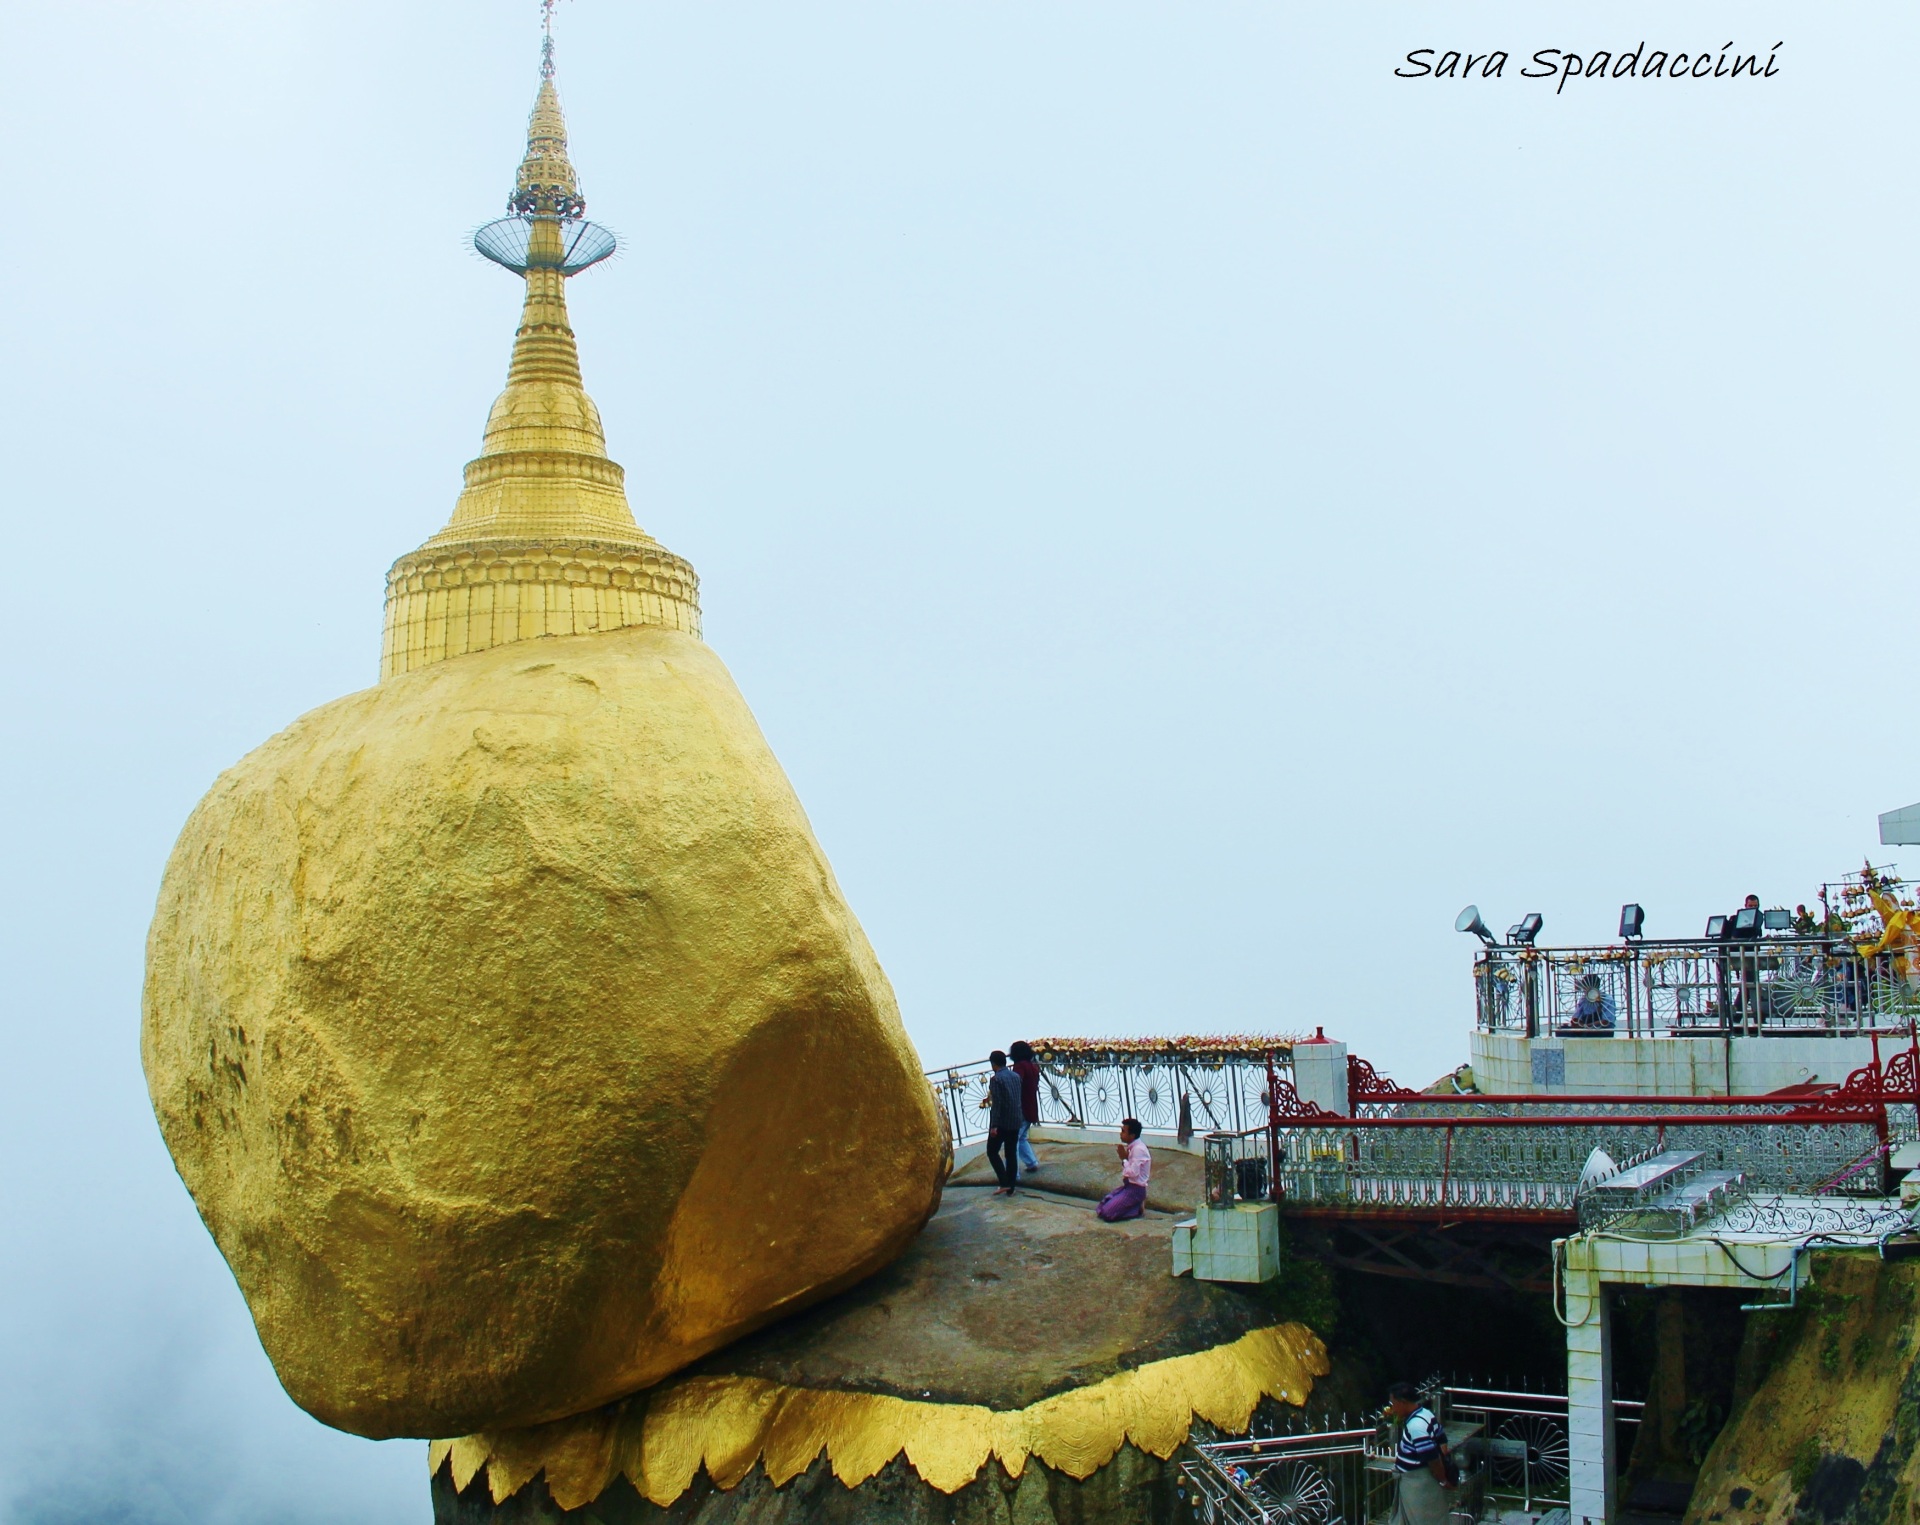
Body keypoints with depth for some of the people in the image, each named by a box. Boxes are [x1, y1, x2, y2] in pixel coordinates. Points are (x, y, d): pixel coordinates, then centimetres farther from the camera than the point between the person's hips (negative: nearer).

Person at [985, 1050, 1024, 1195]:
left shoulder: (996, 1079, -14)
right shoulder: (1016, 1076, 7)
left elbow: (997, 1104, -19)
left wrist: (993, 1125, -18)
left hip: (1001, 1123, -7)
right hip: (1016, 1122, 7)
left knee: (992, 1152, 4)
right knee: (1011, 1153, 11)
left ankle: (1004, 1183, -6)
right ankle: (1011, 1188, 11)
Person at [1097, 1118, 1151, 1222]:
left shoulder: (1139, 1149, -21)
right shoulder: (1130, 1147, 6)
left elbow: (1133, 1173, -26)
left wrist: (1124, 1158, -15)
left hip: (1136, 1189, -9)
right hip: (1128, 1185, 9)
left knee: (1107, 1214, -17)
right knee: (1101, 1207, 9)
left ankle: (1136, 1209, -2)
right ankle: (1134, 1206, 11)